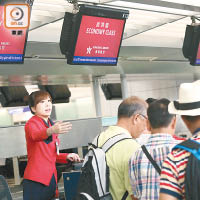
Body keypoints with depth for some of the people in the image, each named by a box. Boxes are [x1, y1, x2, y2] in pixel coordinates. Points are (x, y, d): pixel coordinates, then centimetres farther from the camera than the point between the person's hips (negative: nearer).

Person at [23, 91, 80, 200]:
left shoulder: (51, 125, 17)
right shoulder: (32, 123, -6)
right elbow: (35, 135, -32)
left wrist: (66, 157, 6)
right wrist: (51, 131, -52)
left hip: (51, 179, 7)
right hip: (36, 180, -7)